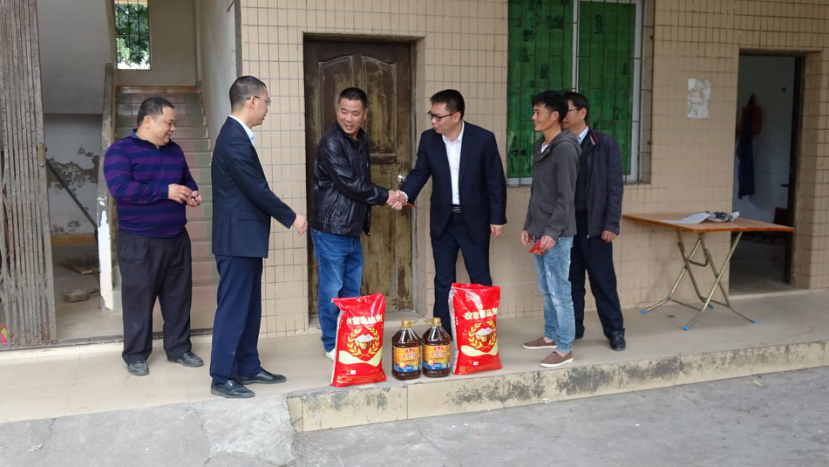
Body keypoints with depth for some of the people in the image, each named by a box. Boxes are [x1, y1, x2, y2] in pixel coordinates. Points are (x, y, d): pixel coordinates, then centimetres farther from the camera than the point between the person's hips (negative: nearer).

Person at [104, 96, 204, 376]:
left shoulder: (174, 150, 11)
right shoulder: (120, 150, -9)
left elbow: (187, 179, 24)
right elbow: (120, 188, -22)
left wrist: (192, 193, -1)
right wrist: (165, 191, -24)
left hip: (176, 238, 6)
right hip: (139, 242, -6)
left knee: (179, 296, 10)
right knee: (139, 298, 2)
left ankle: (179, 349, 23)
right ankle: (135, 355, 15)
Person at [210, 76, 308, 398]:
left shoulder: (237, 135, 13)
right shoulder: (234, 140, -19)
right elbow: (257, 190, -20)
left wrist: (286, 216, 18)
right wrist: (291, 218, -9)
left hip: (246, 237, 10)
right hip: (238, 238, -10)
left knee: (249, 307, 15)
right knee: (233, 308, -3)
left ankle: (247, 368, 25)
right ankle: (222, 378, 7)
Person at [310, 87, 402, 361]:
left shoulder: (361, 141, 10)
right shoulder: (331, 143, -15)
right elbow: (350, 184, -18)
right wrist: (385, 196, -8)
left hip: (353, 230, 8)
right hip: (331, 230, -8)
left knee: (352, 291, 14)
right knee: (331, 290, 2)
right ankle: (332, 346, 15)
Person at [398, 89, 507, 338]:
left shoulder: (483, 138, -14)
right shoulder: (428, 139, -5)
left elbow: (495, 181, -8)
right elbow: (420, 172, 3)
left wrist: (497, 218, -7)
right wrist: (405, 193, -18)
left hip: (474, 220, -3)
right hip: (442, 220, 3)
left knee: (480, 278, 7)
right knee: (443, 280, 10)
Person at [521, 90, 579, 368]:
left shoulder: (565, 148, -14)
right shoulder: (540, 146, 14)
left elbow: (565, 197, -17)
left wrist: (552, 232, -20)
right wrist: (529, 226, 18)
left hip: (556, 234, -9)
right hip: (540, 231, 9)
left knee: (559, 291, -4)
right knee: (545, 290, 17)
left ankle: (565, 348, 4)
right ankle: (551, 336, 30)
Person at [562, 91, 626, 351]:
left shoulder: (604, 144, -1)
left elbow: (615, 186, -3)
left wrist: (611, 224, -9)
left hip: (594, 224, -2)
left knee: (603, 280, 3)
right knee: (570, 280, 10)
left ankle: (615, 330, 15)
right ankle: (573, 328, 22)